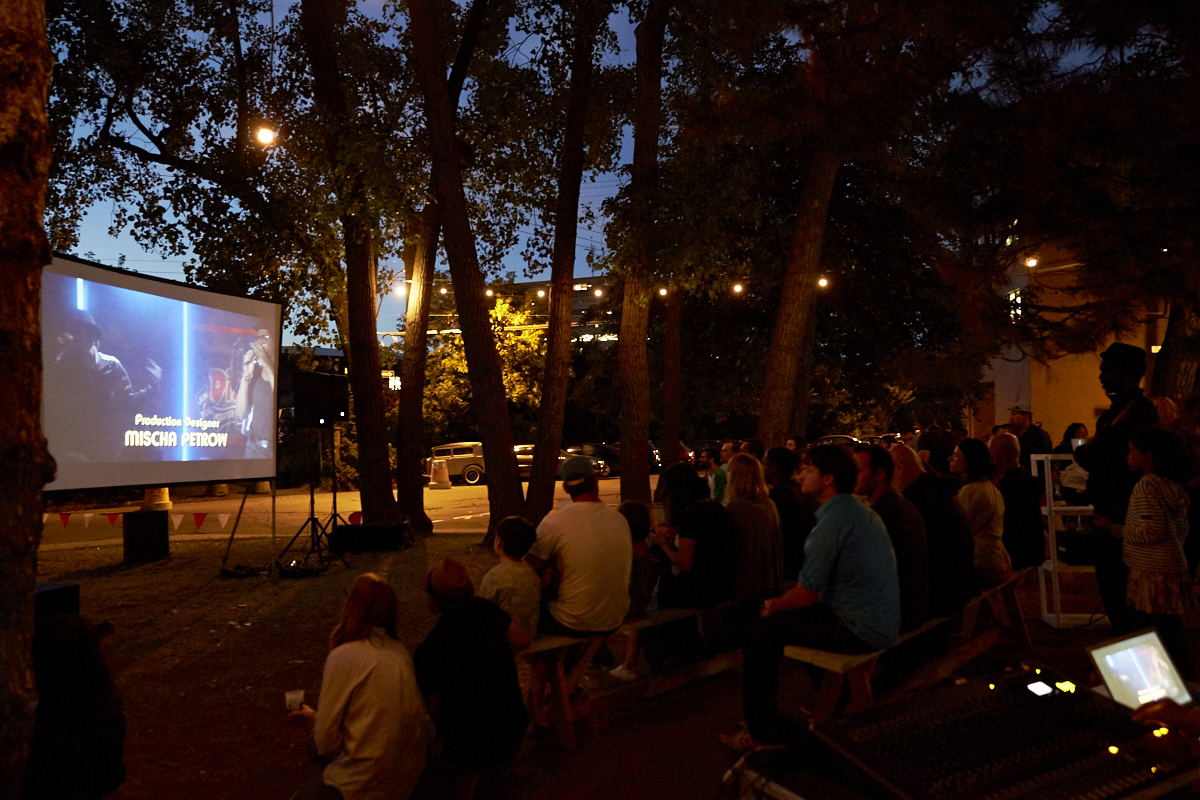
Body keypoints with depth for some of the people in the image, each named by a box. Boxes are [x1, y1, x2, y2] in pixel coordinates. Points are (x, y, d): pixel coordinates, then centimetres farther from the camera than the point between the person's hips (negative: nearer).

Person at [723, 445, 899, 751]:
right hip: (883, 623, 10)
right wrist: (780, 602, 15)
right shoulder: (861, 510, 10)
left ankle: (762, 731, 7)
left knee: (762, 633, -5)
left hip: (859, 631, -10)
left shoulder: (833, 520, -22)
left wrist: (774, 605, 2)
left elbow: (805, 595, -18)